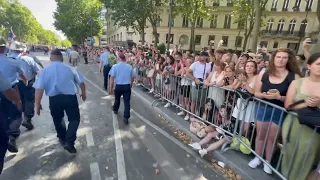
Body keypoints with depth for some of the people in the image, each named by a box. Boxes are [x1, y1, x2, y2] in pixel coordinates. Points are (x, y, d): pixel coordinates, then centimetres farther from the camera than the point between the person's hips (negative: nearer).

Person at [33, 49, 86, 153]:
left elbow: (39, 88, -6)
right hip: (70, 97, -2)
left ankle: (62, 139, 40)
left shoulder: (45, 71, 1)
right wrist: (83, 93, 21)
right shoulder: (70, 68, 1)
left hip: (54, 99, 2)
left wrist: (37, 104, 1)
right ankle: (69, 142, -5)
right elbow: (81, 82, 5)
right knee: (74, 119, 9)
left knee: (57, 120, 23)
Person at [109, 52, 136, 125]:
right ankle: (126, 118, 2)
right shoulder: (129, 66, 1)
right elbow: (133, 77, 9)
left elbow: (112, 78, -10)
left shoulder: (115, 66, -6)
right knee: (127, 102, 3)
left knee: (117, 99, 25)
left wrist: (111, 88, -5)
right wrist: (131, 84, 26)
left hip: (118, 86, 0)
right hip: (127, 86, 0)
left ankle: (115, 109, 52)